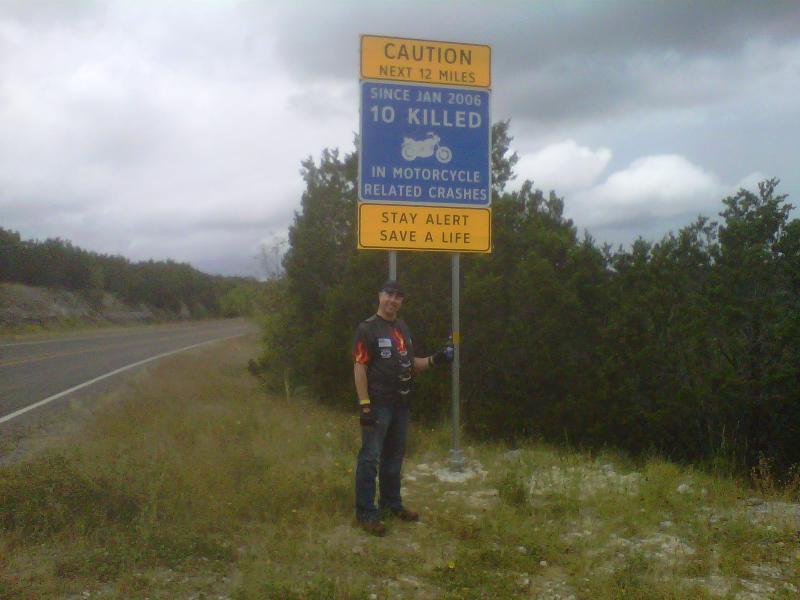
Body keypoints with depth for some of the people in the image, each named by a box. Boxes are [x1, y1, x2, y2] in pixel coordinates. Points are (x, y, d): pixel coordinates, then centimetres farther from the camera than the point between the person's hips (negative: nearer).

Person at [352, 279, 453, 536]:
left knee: (394, 456, 17)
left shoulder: (403, 328, 14)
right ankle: (365, 513, 0)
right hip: (377, 404, -8)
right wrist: (364, 405, -21)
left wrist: (434, 360, 2)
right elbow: (359, 367, -14)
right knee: (370, 457, -6)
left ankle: (392, 503, 29)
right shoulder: (367, 328, -9)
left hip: (400, 403, 8)